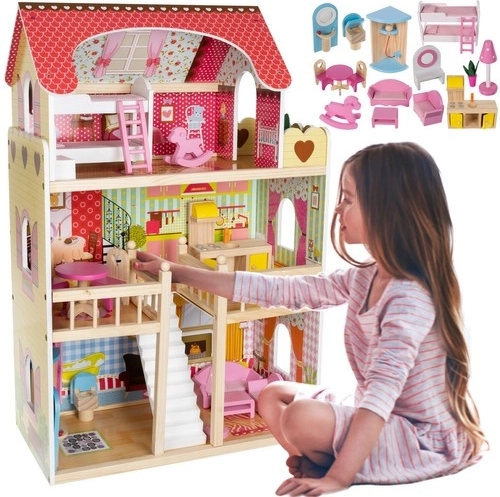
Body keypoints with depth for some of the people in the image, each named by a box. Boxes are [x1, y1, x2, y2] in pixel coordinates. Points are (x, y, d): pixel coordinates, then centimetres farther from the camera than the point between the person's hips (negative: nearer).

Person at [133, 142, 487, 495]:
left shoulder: (410, 297, -26)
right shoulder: (363, 278, -1)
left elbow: (383, 388, -34)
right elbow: (279, 290, 1)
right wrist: (177, 272, 2)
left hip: (427, 441, -8)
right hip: (379, 422, 8)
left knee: (302, 416, -24)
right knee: (273, 398, 5)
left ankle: (328, 467, 5)